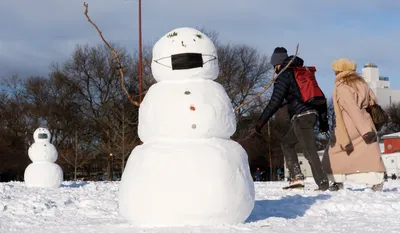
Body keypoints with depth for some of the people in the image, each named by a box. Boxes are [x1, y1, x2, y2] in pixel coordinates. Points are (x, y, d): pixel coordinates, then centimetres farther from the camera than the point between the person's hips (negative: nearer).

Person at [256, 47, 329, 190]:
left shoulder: (284, 75, -1)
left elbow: (275, 102, -9)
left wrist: (261, 121, -4)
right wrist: (323, 120, 21)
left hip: (301, 116, -9)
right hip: (313, 113, 9)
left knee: (310, 152, -12)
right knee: (286, 143, 20)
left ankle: (323, 184, -20)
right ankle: (297, 178, 10)